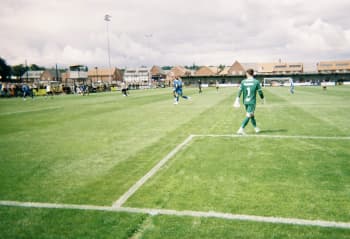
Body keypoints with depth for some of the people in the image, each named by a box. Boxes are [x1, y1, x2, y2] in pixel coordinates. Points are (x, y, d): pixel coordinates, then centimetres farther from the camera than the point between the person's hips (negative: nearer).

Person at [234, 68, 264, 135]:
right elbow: (260, 91, -1)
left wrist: (237, 100, -3)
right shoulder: (256, 82, -4)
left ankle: (256, 128, 32)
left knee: (251, 115, 19)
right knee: (248, 116, -7)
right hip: (252, 102, -4)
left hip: (245, 102, 4)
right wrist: (262, 99, 14)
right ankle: (241, 129, -20)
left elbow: (240, 91, -4)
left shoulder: (243, 82, 1)